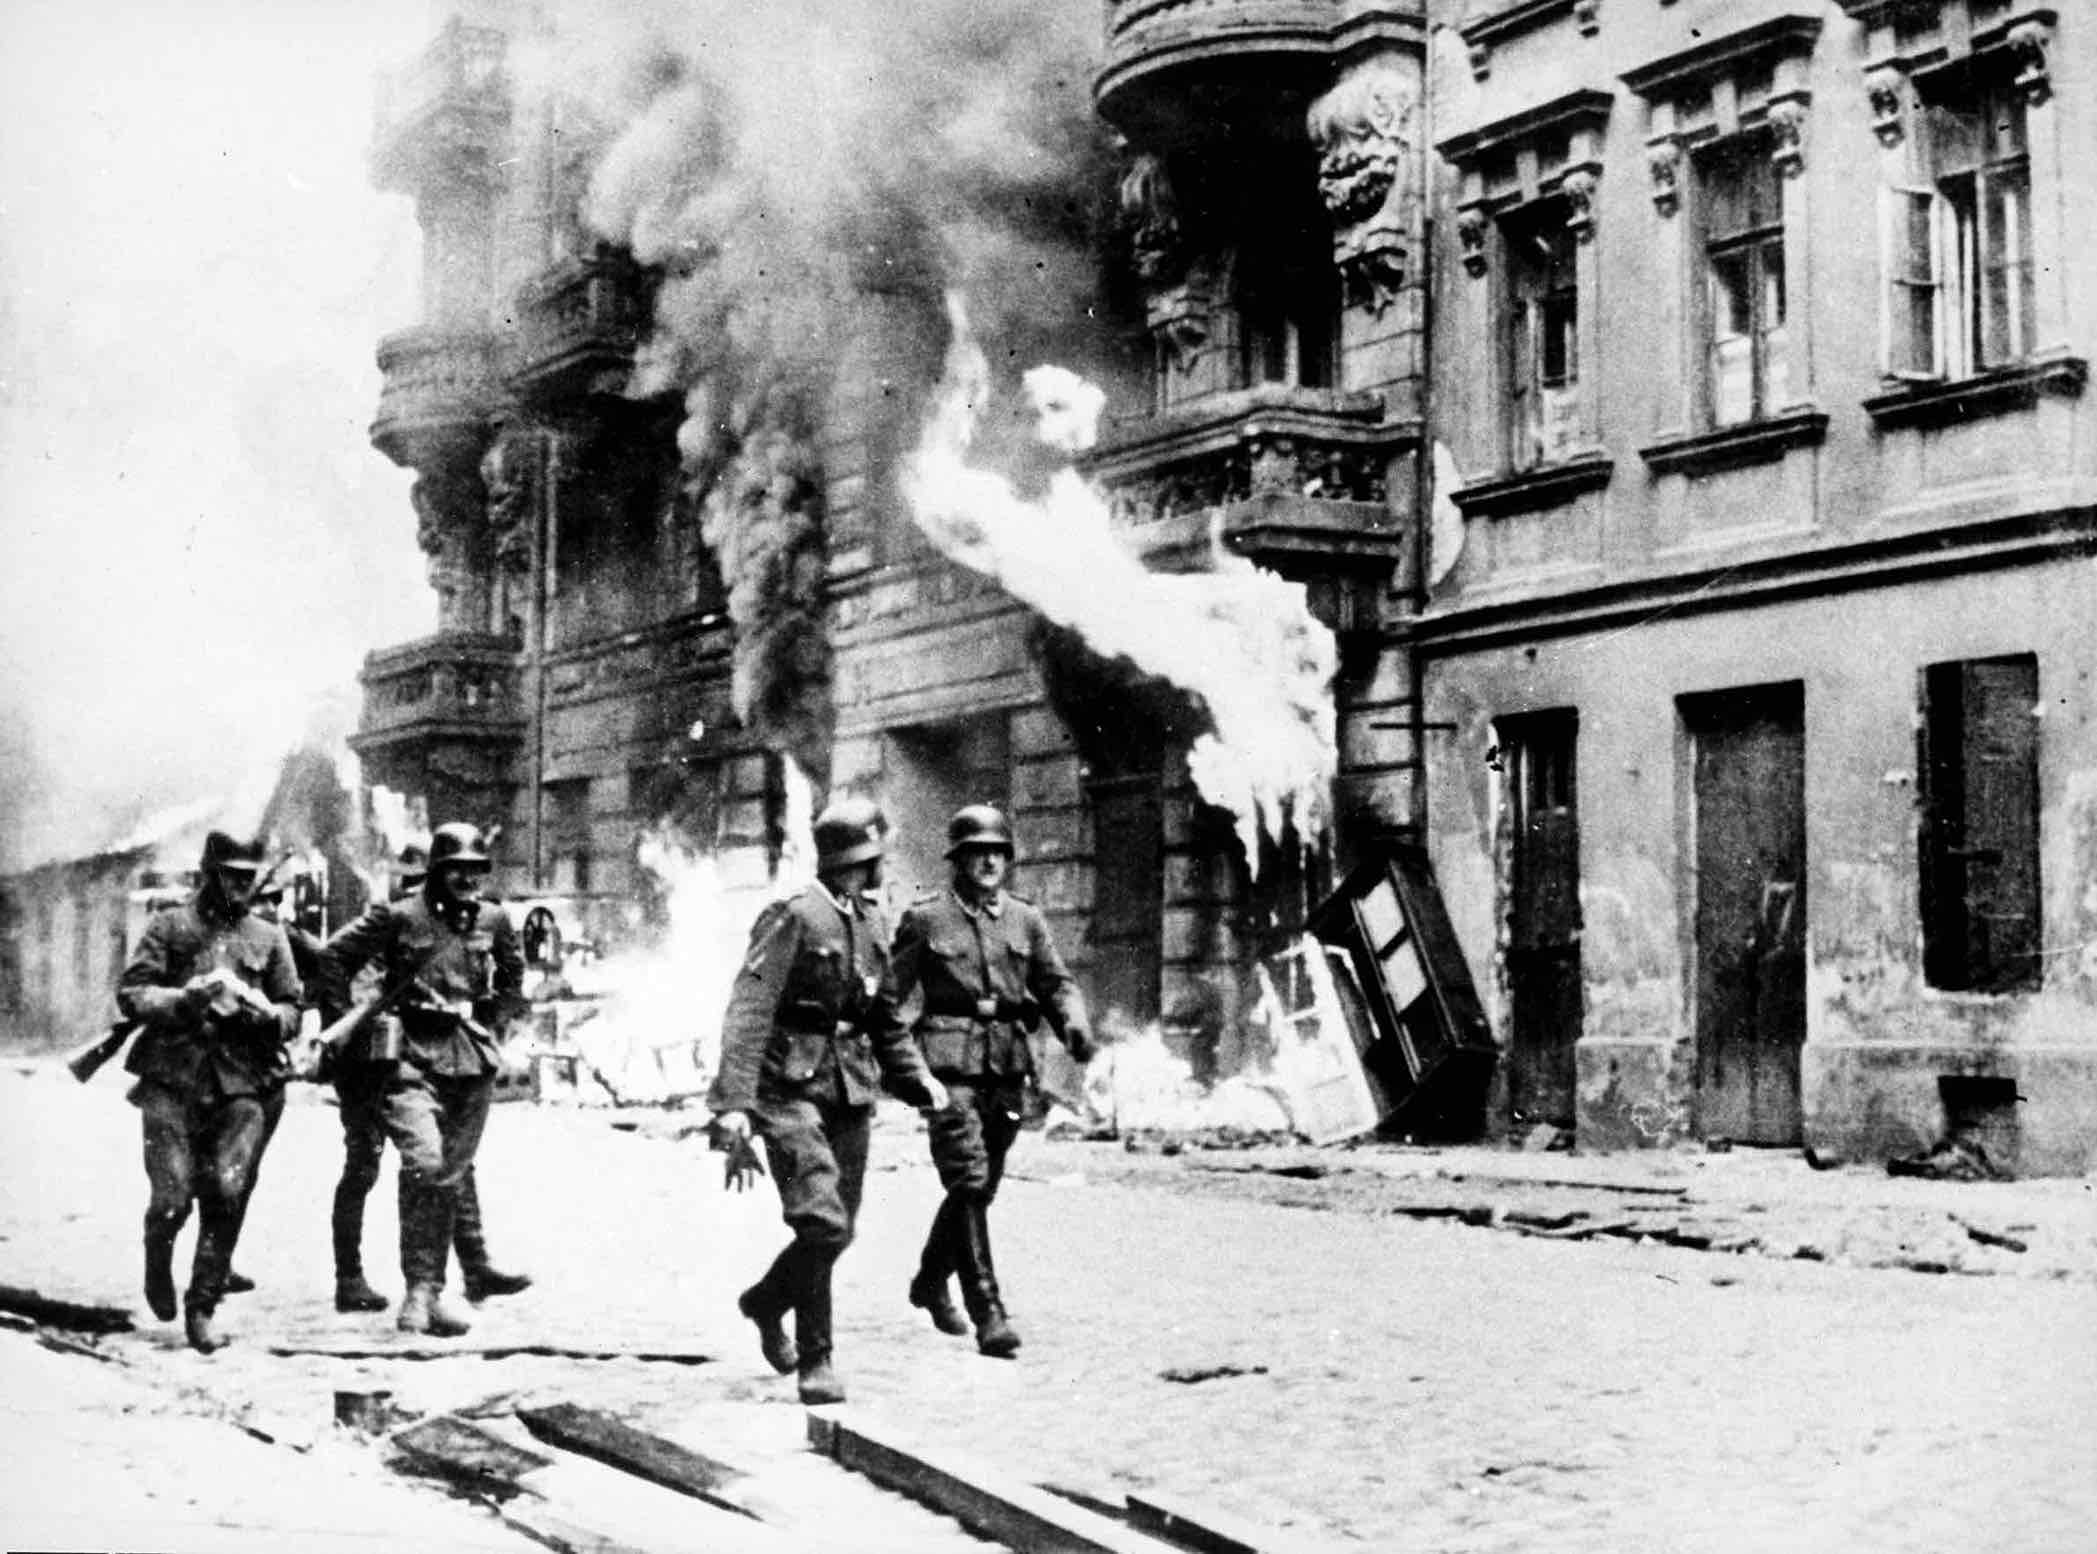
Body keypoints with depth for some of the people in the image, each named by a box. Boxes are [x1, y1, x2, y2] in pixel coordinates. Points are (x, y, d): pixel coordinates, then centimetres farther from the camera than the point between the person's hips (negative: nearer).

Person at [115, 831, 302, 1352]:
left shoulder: (268, 937, 14)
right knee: (173, 1196, -9)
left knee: (228, 1193, -10)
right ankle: (158, 1258, 27)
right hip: (173, 1079, -2)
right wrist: (185, 1000, -16)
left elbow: (293, 1012, 14)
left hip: (244, 1081, 2)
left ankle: (202, 1308, 3)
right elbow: (130, 993, 0)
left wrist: (264, 1014, -8)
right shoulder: (170, 927, 7)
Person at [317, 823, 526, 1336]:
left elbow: (513, 977, 26)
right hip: (411, 1058, -4)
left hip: (473, 1062, 5)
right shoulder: (399, 917, -3)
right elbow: (333, 957, 2)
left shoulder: (493, 920, 9)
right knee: (424, 1162, -22)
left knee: (449, 1178, 8)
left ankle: (431, 1293, 17)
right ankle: (418, 1288, -13)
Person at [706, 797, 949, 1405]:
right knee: (823, 1223, -16)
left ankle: (767, 1301, 34)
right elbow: (749, 1011, -19)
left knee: (838, 1229, 8)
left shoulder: (871, 921, 12)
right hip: (791, 1088, -7)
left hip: (850, 1090, 7)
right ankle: (815, 1360, -3)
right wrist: (733, 1103, -28)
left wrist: (917, 1080, 14)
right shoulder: (794, 917, -12)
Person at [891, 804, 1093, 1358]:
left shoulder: (1025, 919, 11)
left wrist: (1075, 1024, -10)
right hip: (950, 1063, -5)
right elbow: (894, 994, 4)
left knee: (980, 1187, 15)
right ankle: (988, 1314, -16)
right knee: (968, 1183, -14)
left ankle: (930, 1281, 37)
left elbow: (1057, 982, 10)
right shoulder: (924, 917, 0)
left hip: (1008, 1067, 5)